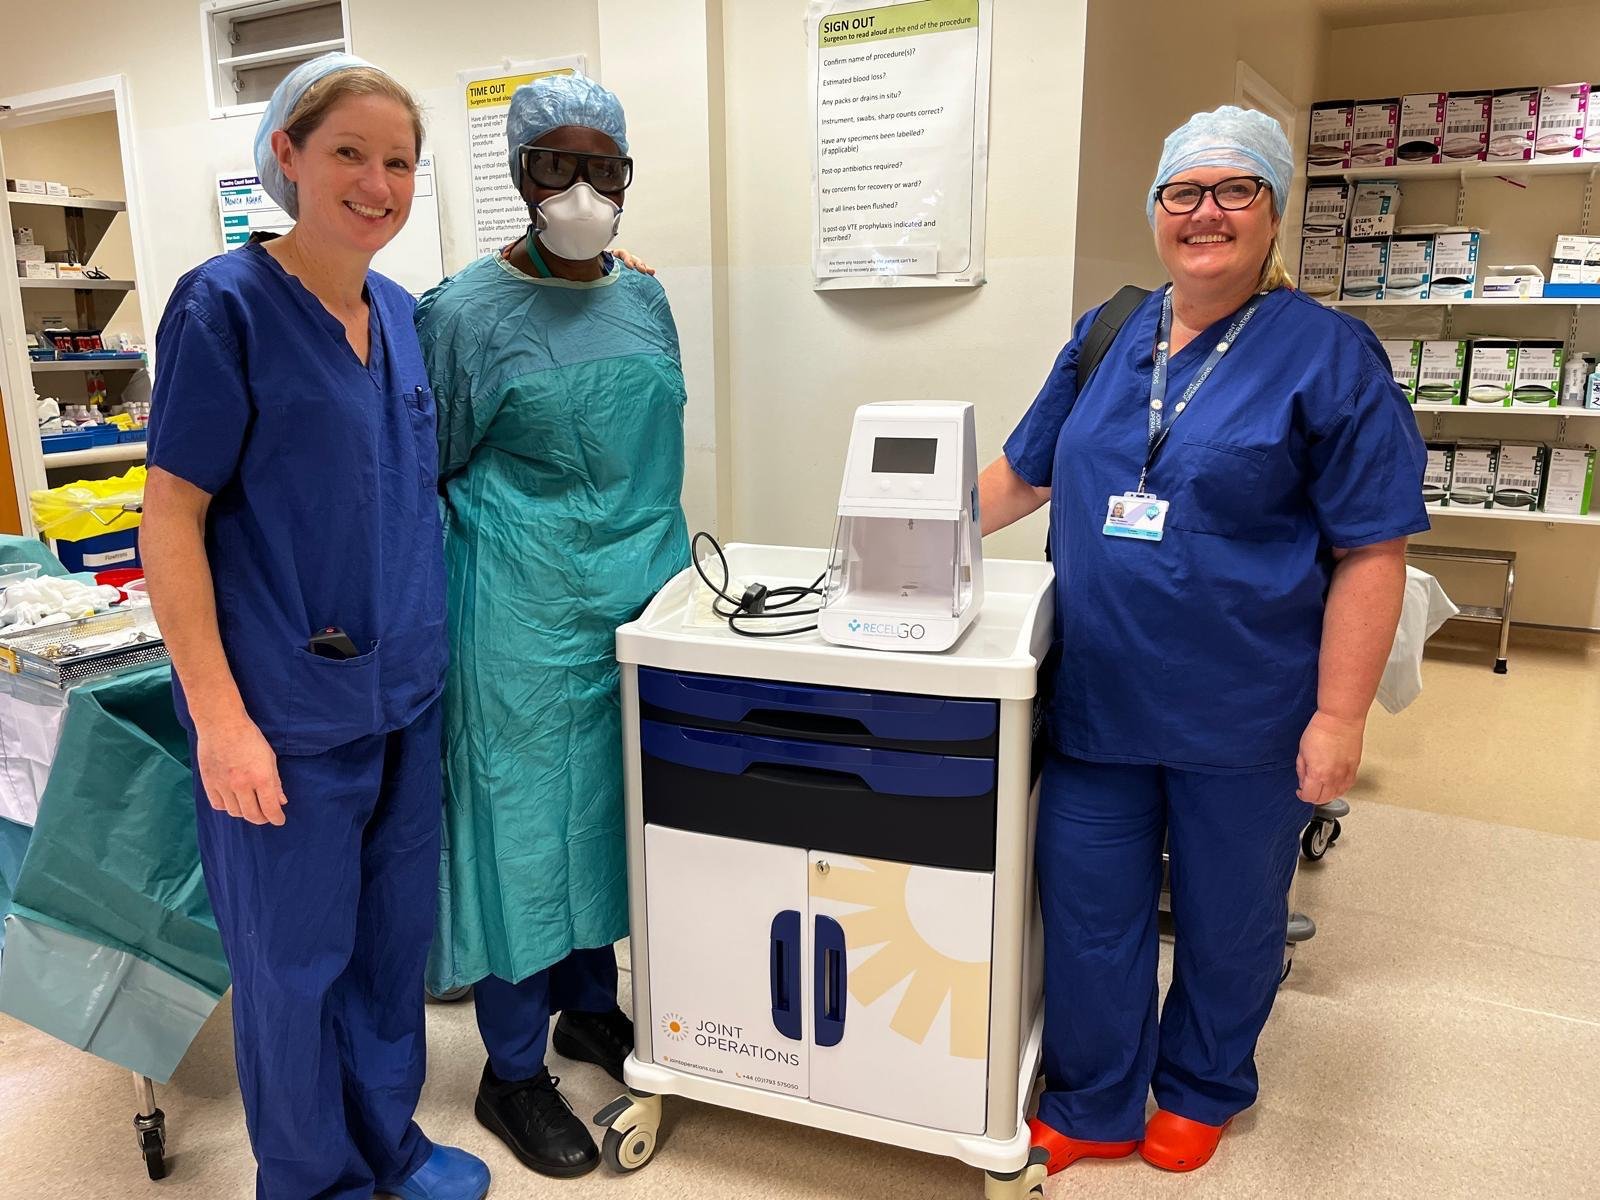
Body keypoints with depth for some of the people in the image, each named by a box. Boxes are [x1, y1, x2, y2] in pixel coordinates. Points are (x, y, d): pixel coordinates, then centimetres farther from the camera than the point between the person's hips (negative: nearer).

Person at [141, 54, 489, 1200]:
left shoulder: (399, 310, 7)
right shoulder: (226, 303, -11)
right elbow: (171, 517, -13)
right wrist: (220, 715, -17)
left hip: (406, 691, 6)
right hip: (291, 710, -6)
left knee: (396, 933, 18)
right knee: (297, 958, 10)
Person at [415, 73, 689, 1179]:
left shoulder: (646, 300, 9)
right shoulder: (466, 312, -7)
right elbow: (429, 478, -2)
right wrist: (448, 603, -6)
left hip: (640, 601, 6)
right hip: (525, 613, -6)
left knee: (617, 806, 15)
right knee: (523, 817, 3)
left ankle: (591, 1007, 37)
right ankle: (512, 1075, 22)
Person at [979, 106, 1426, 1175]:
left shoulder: (1328, 354, -6)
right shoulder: (1106, 340, 7)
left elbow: (1371, 554, -9)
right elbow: (1024, 472, 17)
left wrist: (1339, 717, -13)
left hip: (1244, 718, -3)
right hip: (1096, 702, 3)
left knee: (1229, 920, 17)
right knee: (1088, 913, 10)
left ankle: (1200, 1091, 43)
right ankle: (1092, 1110, 33)